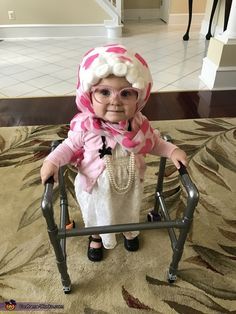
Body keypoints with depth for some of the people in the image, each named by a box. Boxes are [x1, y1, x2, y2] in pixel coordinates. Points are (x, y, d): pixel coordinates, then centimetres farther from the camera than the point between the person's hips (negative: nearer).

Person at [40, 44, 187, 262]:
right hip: (96, 189, -2)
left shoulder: (139, 124, -22)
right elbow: (71, 146, -11)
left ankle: (130, 232, 67)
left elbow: (153, 143, -2)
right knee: (96, 217, 28)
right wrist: (53, 161, -26)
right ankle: (96, 237, 63)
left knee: (130, 213, 32)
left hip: (130, 186, 2)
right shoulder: (84, 126, -29)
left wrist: (172, 151, -16)